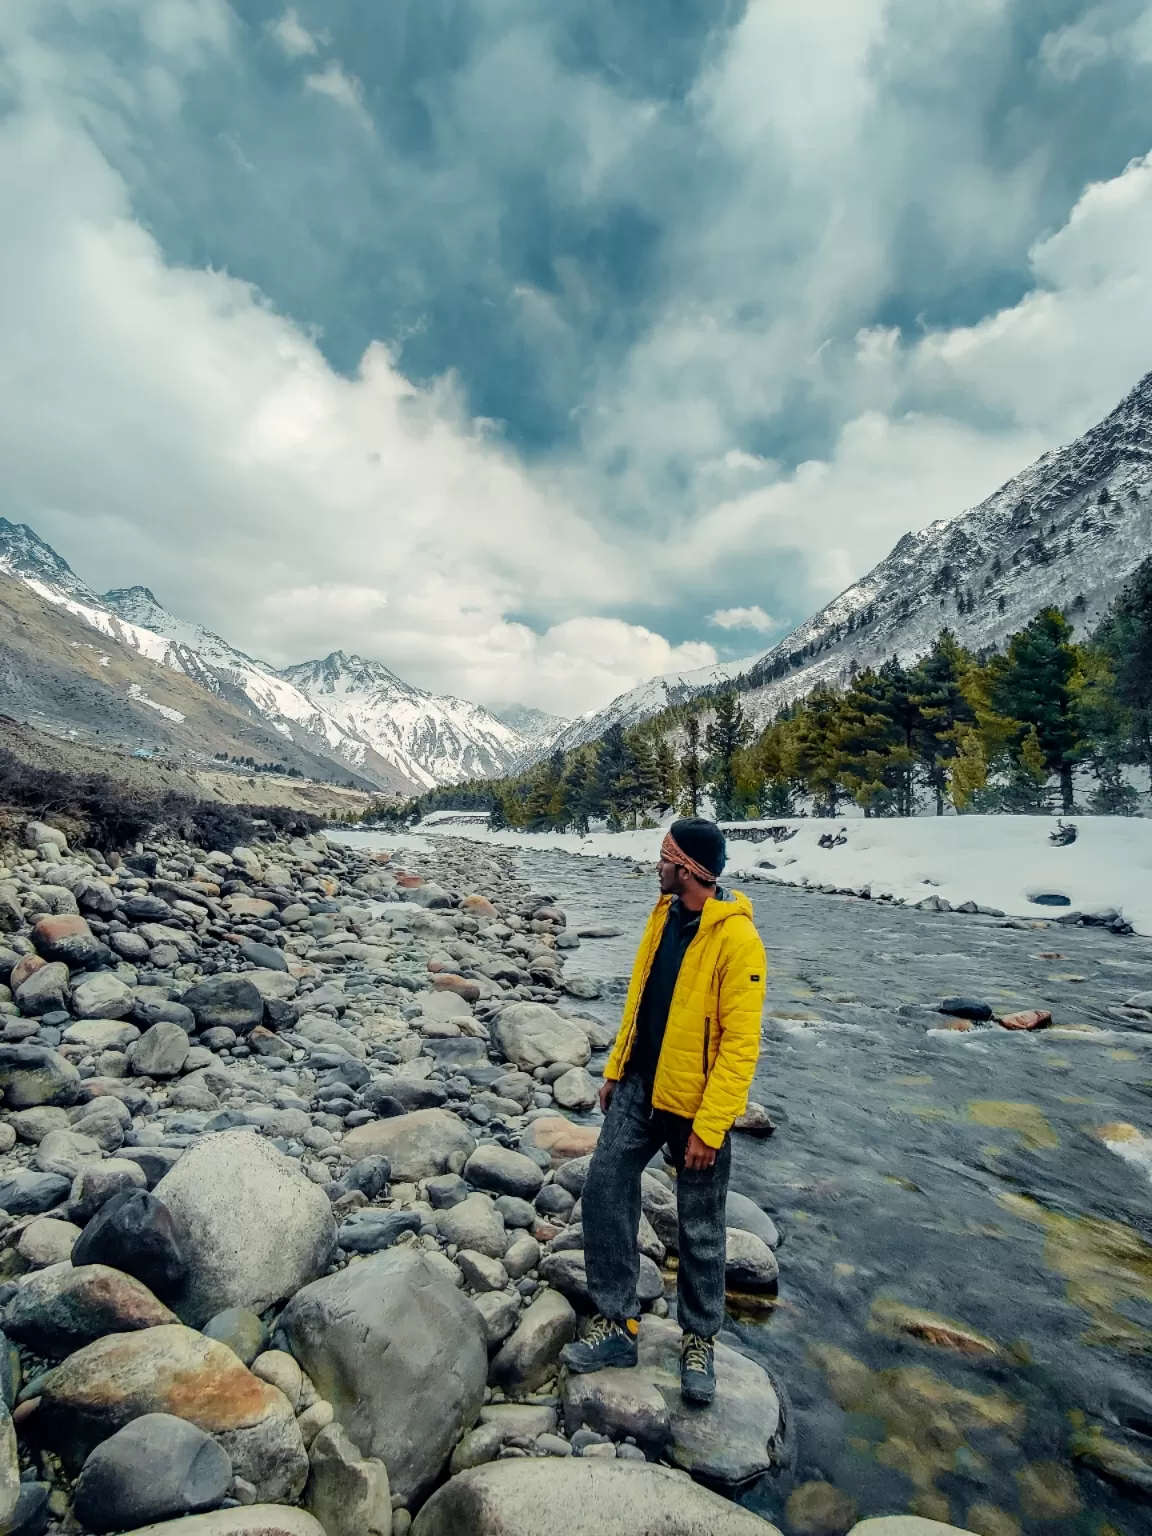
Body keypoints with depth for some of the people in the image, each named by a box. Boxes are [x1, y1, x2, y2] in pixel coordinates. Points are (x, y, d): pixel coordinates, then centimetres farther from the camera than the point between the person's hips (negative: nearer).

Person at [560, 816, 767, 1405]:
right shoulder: (664, 914, 1)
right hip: (639, 1089, 7)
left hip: (695, 1106, -6)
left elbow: (740, 1043, -21)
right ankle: (617, 1323, 25)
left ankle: (699, 1340, 36)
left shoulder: (736, 939, -23)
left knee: (700, 1229, 12)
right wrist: (615, 1069, 12)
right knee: (604, 1191, 6)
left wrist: (709, 1127, -20)